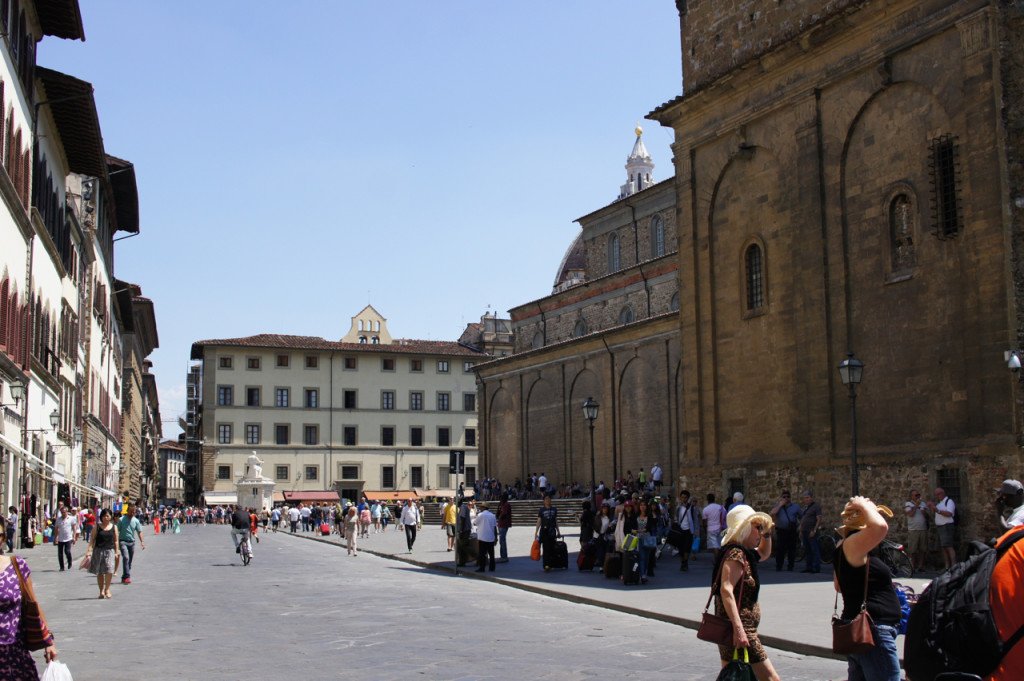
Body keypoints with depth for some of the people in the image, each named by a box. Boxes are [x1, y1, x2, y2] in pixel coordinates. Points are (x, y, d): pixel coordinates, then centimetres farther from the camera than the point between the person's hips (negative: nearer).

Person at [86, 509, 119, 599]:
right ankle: (101, 591, 17)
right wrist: (89, 550, -8)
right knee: (99, 572, 6)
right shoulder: (97, 526, 4)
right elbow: (92, 539, 2)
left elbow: (115, 541, 10)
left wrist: (116, 552, 6)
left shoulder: (114, 527, 7)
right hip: (98, 550, 1)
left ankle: (107, 589, 0)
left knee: (109, 570, -16)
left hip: (110, 551, 0)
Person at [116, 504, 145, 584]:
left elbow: (139, 532, 8)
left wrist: (142, 542, -3)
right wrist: (116, 542, -6)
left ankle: (124, 577, 20)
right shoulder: (121, 520, -4)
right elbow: (117, 531, -2)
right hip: (123, 541, -4)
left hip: (132, 542, 4)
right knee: (126, 557, -21)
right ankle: (127, 576, -22)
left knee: (130, 560, 8)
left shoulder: (136, 521, 6)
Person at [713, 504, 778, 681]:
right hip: (740, 631, -10)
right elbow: (726, 590, -27)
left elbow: (764, 553, 37)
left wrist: (767, 533, 19)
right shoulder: (736, 554, -15)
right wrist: (738, 629, -34)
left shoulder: (744, 554, 15)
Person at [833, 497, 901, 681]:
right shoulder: (851, 544, -14)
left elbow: (838, 586, 27)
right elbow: (880, 527, -32)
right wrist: (864, 506, -16)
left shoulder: (846, 549, 15)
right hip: (872, 631, -11)